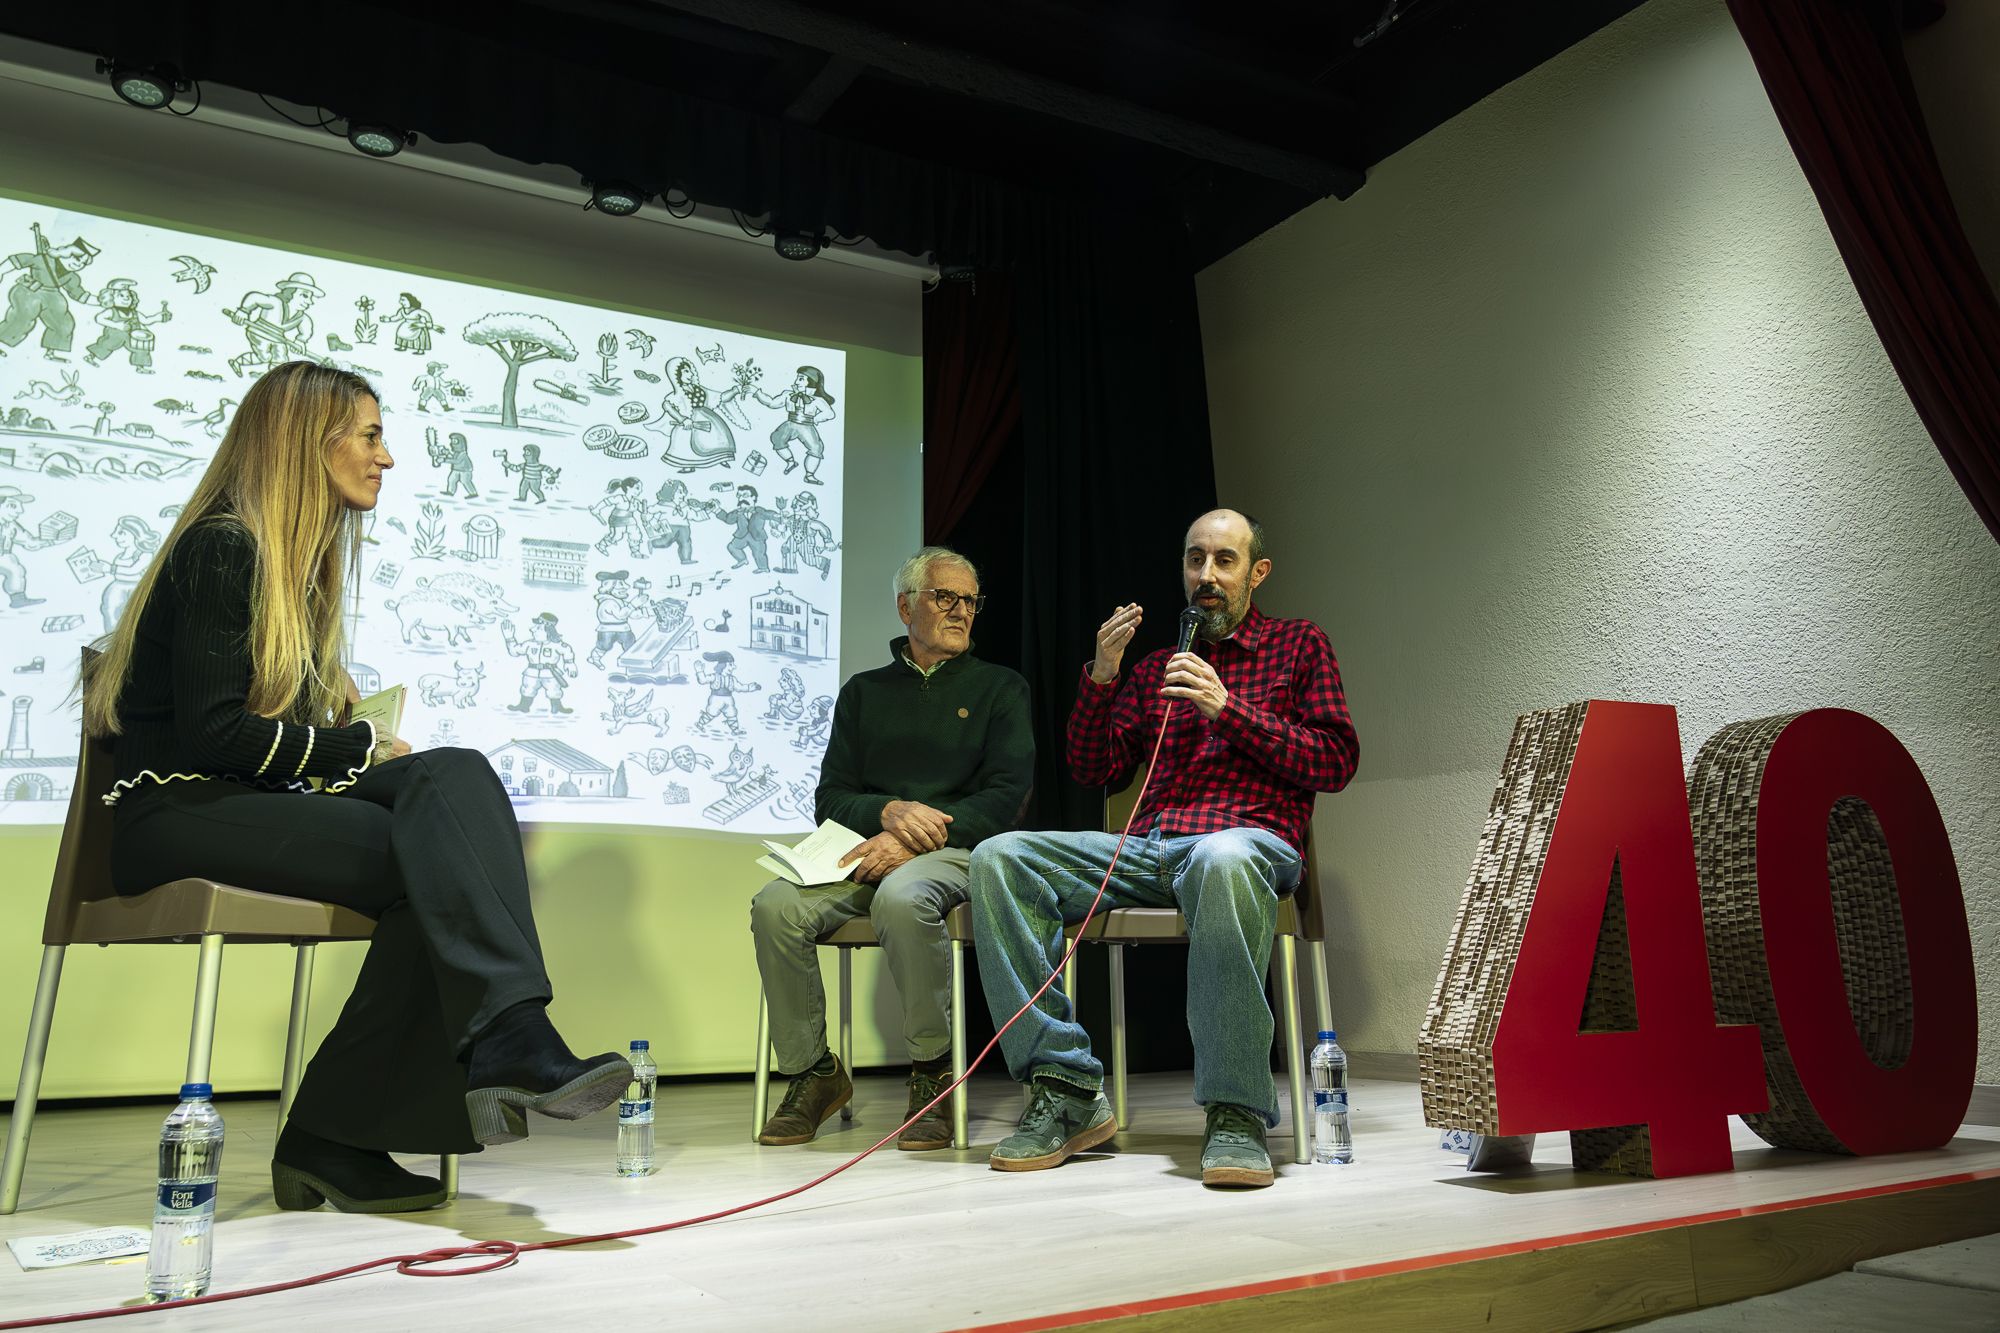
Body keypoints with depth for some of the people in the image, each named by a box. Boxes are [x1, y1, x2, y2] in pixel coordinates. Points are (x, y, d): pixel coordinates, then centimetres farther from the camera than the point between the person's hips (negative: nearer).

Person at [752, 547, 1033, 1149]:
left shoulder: (1000, 688, 14)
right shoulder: (865, 691, 21)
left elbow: (1005, 798, 0)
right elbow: (830, 799, 13)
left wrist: (914, 841, -14)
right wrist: (889, 812, -10)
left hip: (957, 852, -3)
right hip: (866, 851, 3)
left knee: (900, 898, -38)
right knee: (775, 905, -26)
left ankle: (932, 1072, -18)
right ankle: (812, 1072, -8)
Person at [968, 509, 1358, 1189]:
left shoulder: (1299, 645, 16)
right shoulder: (1155, 667, 26)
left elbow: (1335, 763, 3)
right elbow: (1092, 768, 19)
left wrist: (1228, 708, -6)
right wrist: (1102, 674, 4)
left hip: (1250, 840, -4)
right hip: (1147, 847, 5)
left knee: (1222, 859, -43)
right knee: (998, 857, -19)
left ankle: (1235, 1113, -34)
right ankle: (1067, 1091, -19)